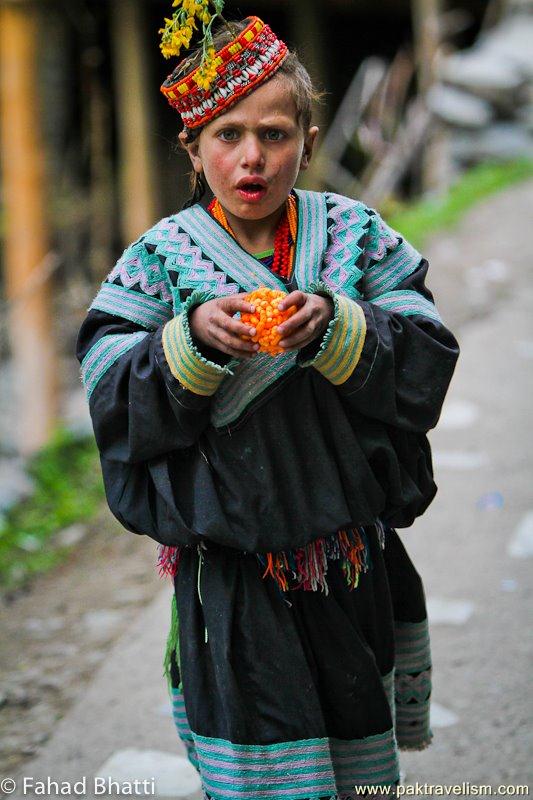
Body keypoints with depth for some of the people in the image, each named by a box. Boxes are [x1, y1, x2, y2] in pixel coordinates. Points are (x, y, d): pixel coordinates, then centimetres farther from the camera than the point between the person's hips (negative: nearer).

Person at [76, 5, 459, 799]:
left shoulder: (355, 237, 0)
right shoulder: (160, 260, -3)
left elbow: (427, 366, -7)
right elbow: (115, 402, -11)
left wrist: (334, 328, -24)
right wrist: (193, 340, -27)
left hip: (352, 559, 2)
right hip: (232, 576, -2)